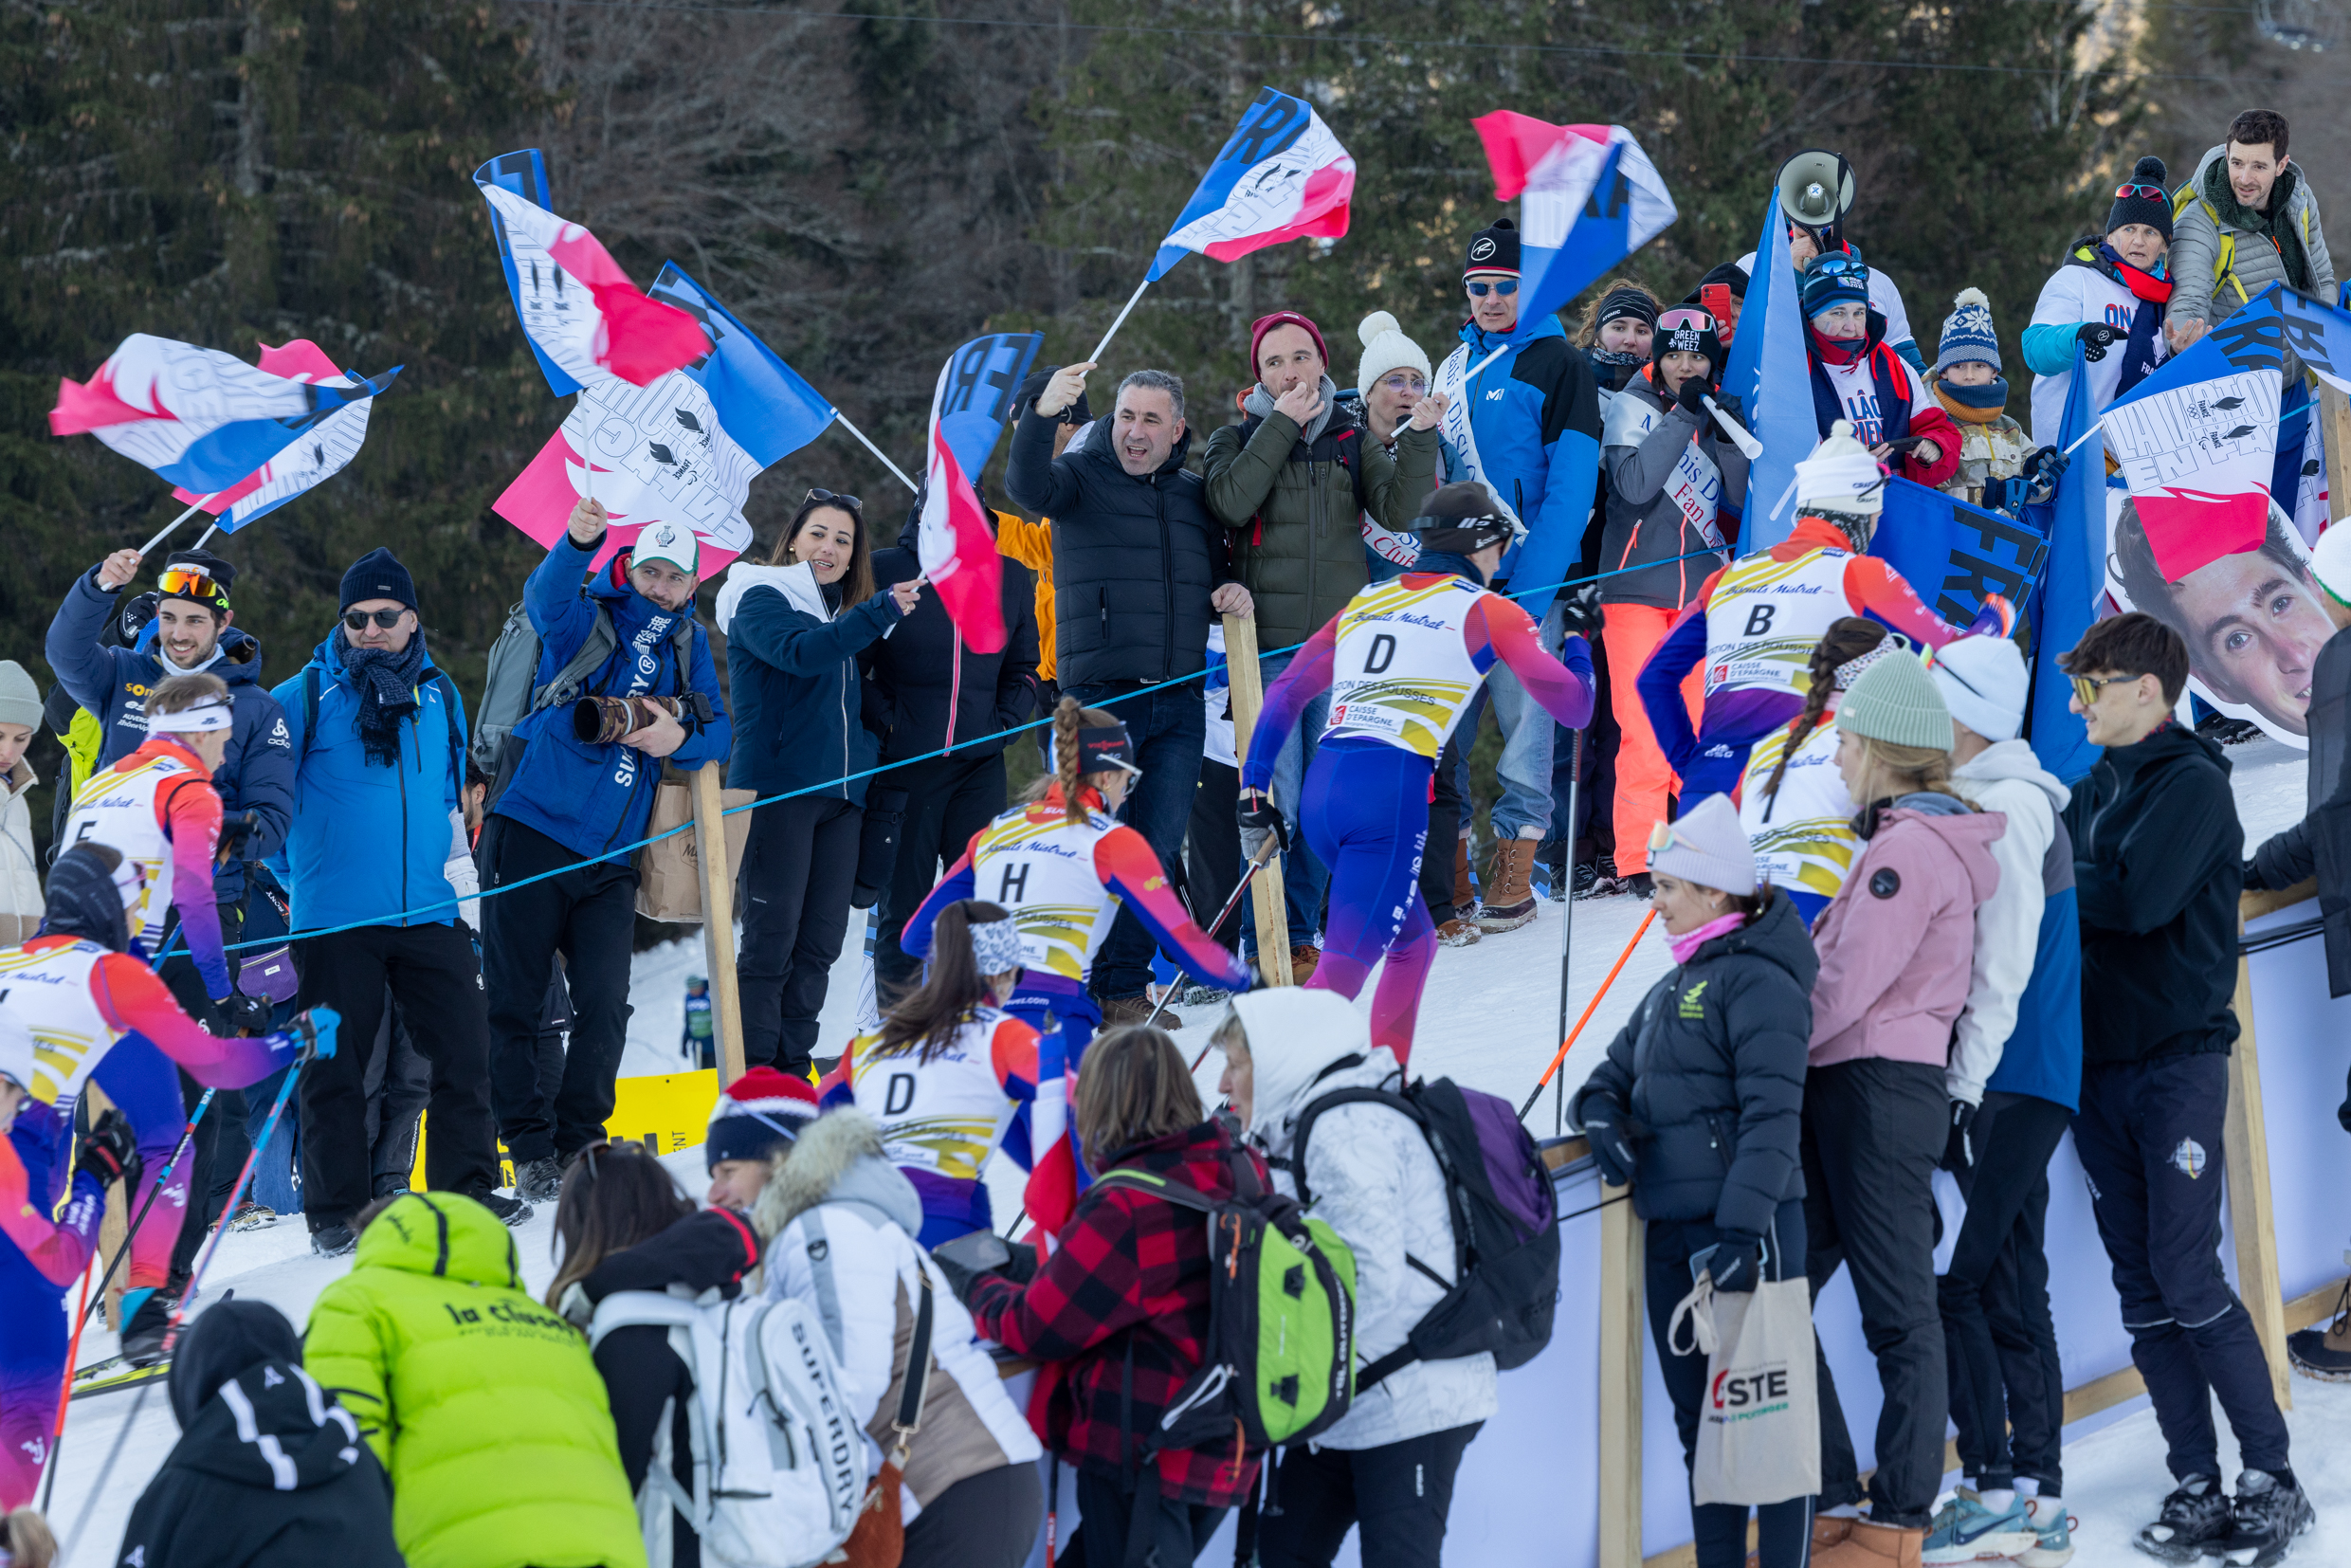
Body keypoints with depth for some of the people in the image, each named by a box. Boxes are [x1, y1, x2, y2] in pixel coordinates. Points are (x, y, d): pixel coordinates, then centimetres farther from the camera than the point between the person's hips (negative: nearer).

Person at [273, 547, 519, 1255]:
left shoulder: (439, 696, 13)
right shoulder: (308, 697, 0)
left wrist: (462, 879, 18)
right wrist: (279, 877, 1)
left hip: (427, 912, 3)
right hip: (335, 917, -3)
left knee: (465, 1050, 0)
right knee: (335, 1065, -1)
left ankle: (468, 1189, 10)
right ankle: (336, 1211, 6)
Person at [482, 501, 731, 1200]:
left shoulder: (689, 644, 13)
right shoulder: (585, 617, -1)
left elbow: (720, 729, 10)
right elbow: (545, 594, -25)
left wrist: (682, 737, -15)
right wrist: (578, 541, -46)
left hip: (610, 857, 4)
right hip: (533, 834, -4)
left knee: (604, 1005, -3)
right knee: (513, 999, -2)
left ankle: (580, 1141, 9)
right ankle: (531, 1148, 5)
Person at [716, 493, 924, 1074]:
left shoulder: (842, 616, 20)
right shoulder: (760, 601, -2)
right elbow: (799, 653, -24)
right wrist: (881, 611, -33)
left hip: (839, 796, 7)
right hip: (776, 790, -7)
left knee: (821, 943, 5)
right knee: (771, 941, -10)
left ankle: (794, 1071, 10)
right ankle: (752, 1081, -10)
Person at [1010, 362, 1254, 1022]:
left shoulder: (1194, 494, 16)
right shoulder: (1083, 476, 1)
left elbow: (1221, 564, 30)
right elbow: (1026, 485, -21)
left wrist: (1234, 589, 5)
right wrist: (1043, 413, -39)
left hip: (1178, 701, 4)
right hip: (1099, 694, -4)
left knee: (1158, 844, 3)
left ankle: (1125, 987, 11)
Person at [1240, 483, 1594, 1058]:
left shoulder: (1364, 604, 22)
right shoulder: (1488, 611, 7)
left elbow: (1285, 694, 21)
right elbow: (1574, 708, 10)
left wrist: (1253, 788, 24)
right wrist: (1577, 641, 30)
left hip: (1319, 787, 7)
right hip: (1392, 791, -7)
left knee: (1413, 942, 25)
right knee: (1344, 967, -11)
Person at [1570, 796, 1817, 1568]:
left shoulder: (1756, 981, -9)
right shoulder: (1675, 989, 19)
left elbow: (1771, 1118, -17)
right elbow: (1617, 1071, 25)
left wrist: (1743, 1227, -25)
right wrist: (1602, 1113, 0)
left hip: (1746, 1229, -9)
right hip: (1673, 1231, 9)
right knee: (1698, 1417, 13)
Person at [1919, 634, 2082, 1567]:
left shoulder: (2006, 809, -14)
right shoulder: (1980, 803, 16)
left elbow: (2005, 962, -18)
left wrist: (1967, 1080, -18)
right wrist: (1967, 1078, 19)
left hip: (2009, 1080, -10)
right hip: (2011, 1081, 10)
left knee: (1955, 1284, -10)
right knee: (2010, 1291, 10)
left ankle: (1996, 1492, -8)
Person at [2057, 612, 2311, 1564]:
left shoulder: (2193, 785, -9)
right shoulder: (2094, 789, 15)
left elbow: (2140, 899, -22)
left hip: (2177, 1060, -7)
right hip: (2097, 1064, 7)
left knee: (2187, 1278, -11)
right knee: (2141, 1289, 5)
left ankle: (2271, 1480, -4)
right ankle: (2197, 1486, 8)